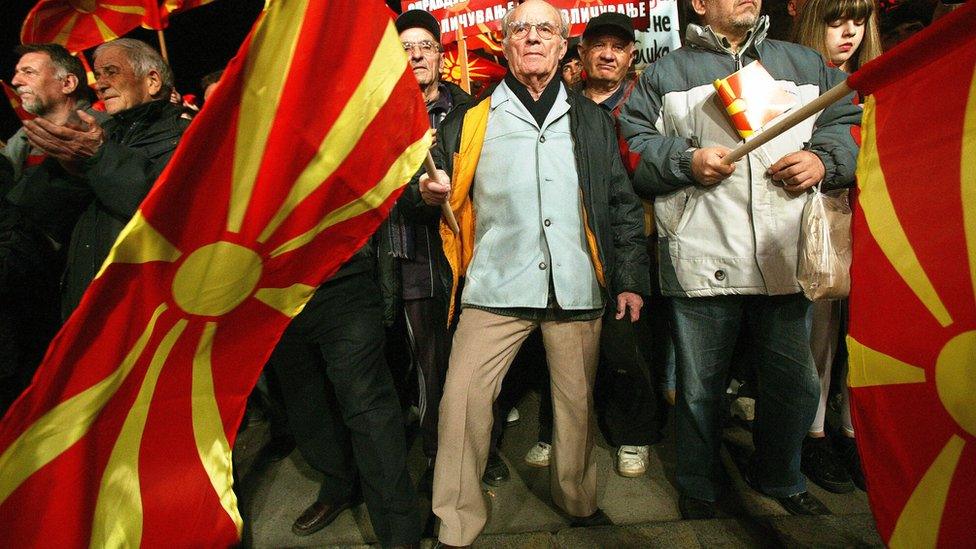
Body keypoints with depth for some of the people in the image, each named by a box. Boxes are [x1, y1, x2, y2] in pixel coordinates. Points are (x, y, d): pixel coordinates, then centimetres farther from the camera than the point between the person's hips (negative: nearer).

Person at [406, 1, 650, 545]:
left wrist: (632, 280, 5)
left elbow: (623, 205, 11)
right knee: (463, 399, -7)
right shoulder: (471, 120, 10)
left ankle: (580, 502, 35)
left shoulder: (592, 121, 13)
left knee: (577, 402, 10)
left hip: (577, 289, 2)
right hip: (496, 288, -1)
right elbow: (438, 192, 13)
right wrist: (426, 194, -10)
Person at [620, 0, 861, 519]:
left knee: (796, 385, 14)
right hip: (700, 259, -3)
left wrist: (825, 159, -2)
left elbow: (852, 124, 17)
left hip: (787, 261, 4)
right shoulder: (664, 74, 10)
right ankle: (697, 489, 31)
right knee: (699, 389, 9)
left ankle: (779, 477, 40)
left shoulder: (806, 64, 19)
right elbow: (632, 147, 2)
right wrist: (686, 161, -12)